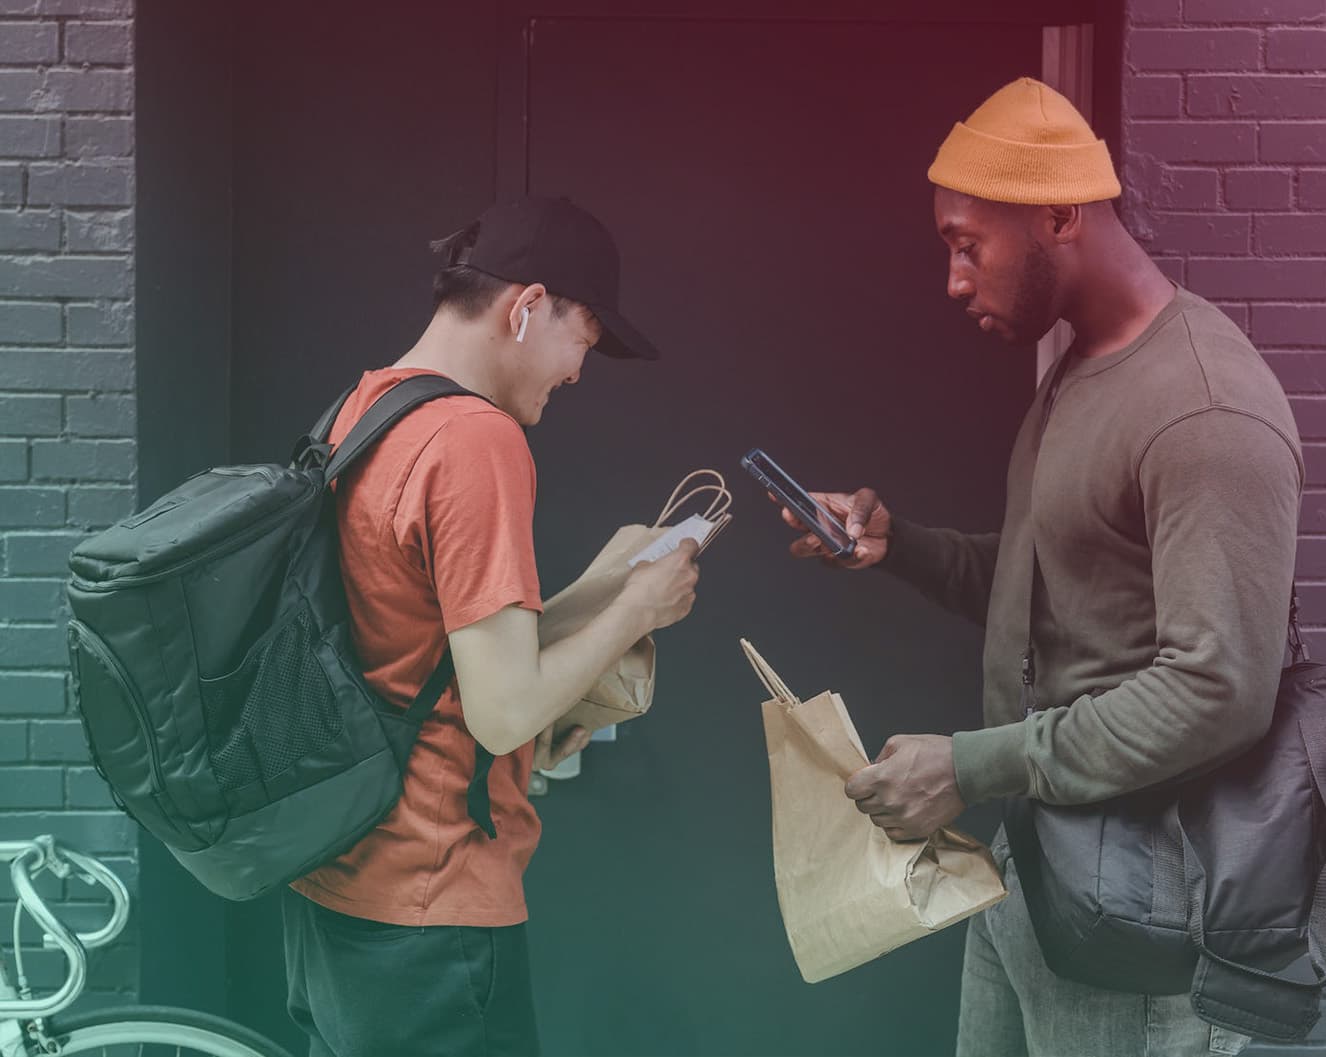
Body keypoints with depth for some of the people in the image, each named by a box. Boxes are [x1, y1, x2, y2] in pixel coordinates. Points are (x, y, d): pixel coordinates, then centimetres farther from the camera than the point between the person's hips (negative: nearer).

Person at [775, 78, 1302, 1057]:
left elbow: (1219, 690, -26)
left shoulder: (1207, 411, -22)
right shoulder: (1080, 368, 10)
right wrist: (893, 541, 1)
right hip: (1027, 846, 9)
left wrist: (976, 766, -24)